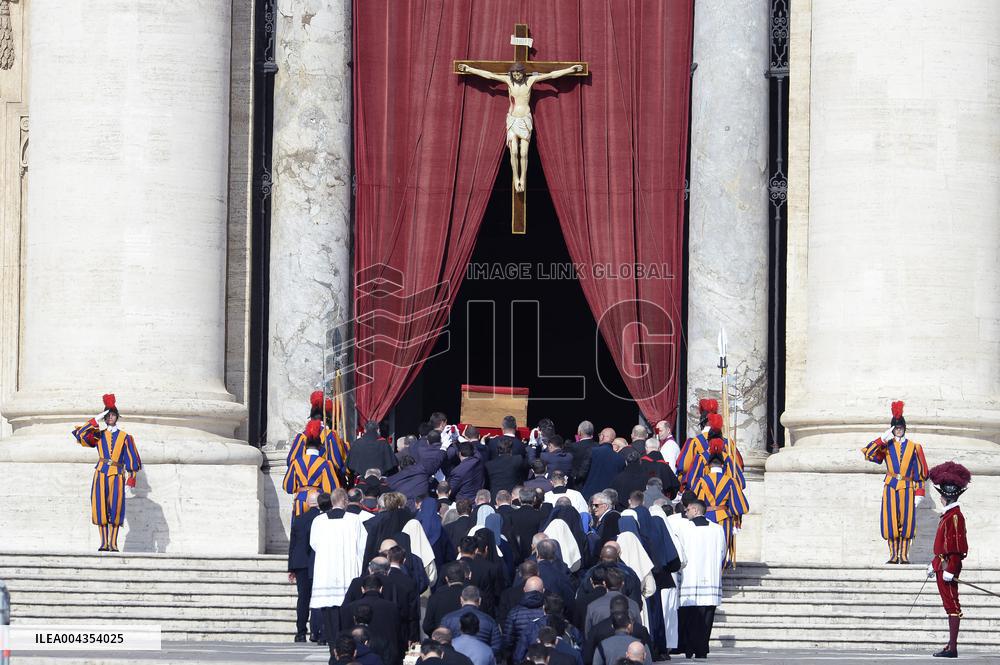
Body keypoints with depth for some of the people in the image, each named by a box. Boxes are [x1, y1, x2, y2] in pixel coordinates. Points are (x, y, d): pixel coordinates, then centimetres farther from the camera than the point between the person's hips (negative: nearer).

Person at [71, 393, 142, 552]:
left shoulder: (125, 437, 10)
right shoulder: (98, 435, 12)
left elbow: (132, 460, 9)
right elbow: (80, 434, -3)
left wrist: (130, 479, 0)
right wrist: (95, 420, -7)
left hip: (117, 475, -1)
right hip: (101, 474, 1)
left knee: (115, 508, -7)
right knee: (100, 508, -5)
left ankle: (113, 543, -5)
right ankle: (104, 543, -2)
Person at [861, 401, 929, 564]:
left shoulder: (913, 447, 8)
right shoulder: (886, 446, 8)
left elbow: (919, 471, 7)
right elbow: (868, 453, -6)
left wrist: (919, 492, 0)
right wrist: (883, 439, -11)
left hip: (907, 488, 0)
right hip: (890, 488, 0)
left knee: (906, 521, -3)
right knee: (890, 522, -4)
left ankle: (904, 555, 2)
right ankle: (893, 555, 1)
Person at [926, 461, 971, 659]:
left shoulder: (955, 516, -15)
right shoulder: (947, 515, 14)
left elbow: (958, 546, -19)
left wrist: (950, 569, -22)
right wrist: (935, 564, 25)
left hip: (948, 566, -10)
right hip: (942, 565, 10)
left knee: (952, 605, -8)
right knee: (949, 604, 11)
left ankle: (953, 648, -8)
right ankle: (951, 646, 16)